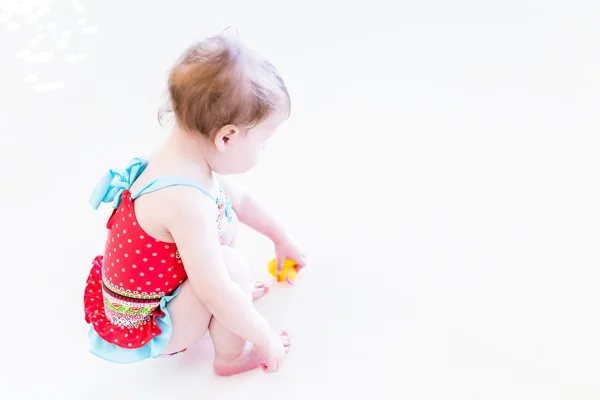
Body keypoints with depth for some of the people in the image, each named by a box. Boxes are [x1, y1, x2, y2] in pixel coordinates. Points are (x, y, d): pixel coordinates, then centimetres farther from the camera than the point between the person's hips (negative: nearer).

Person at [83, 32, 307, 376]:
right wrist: (266, 339, -20)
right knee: (229, 263, -26)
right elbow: (217, 295, -35)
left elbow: (239, 199, 10)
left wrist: (283, 239, 23)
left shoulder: (183, 157, -8)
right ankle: (232, 357, 0)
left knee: (227, 218, 5)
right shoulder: (186, 201, -38)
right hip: (143, 330, -8)